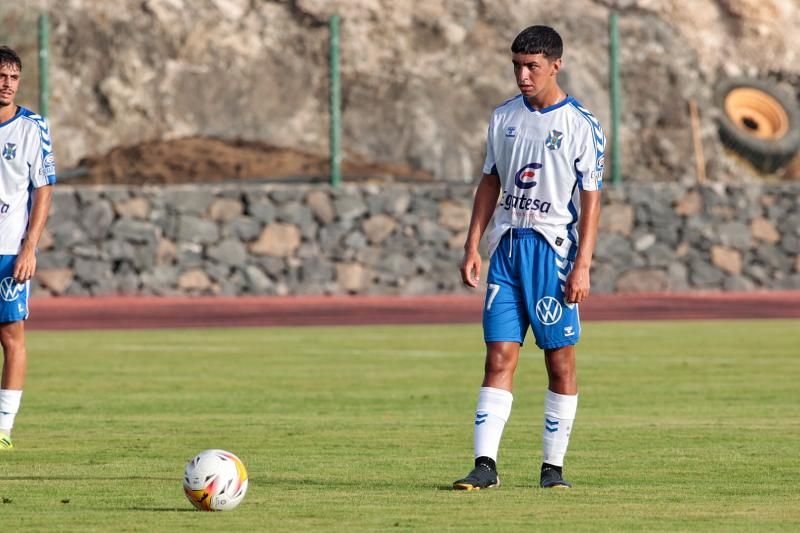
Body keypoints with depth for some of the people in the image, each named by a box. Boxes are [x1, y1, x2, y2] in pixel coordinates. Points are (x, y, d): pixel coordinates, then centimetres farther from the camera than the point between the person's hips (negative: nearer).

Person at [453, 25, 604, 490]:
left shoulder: (582, 126, -4)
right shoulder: (504, 117, 11)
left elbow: (591, 200, -5)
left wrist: (582, 266, -12)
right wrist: (473, 247, 9)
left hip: (554, 249, -4)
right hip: (506, 246, 4)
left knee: (561, 360, -1)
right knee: (500, 357, -3)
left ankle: (553, 467, 6)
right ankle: (485, 465, -8)